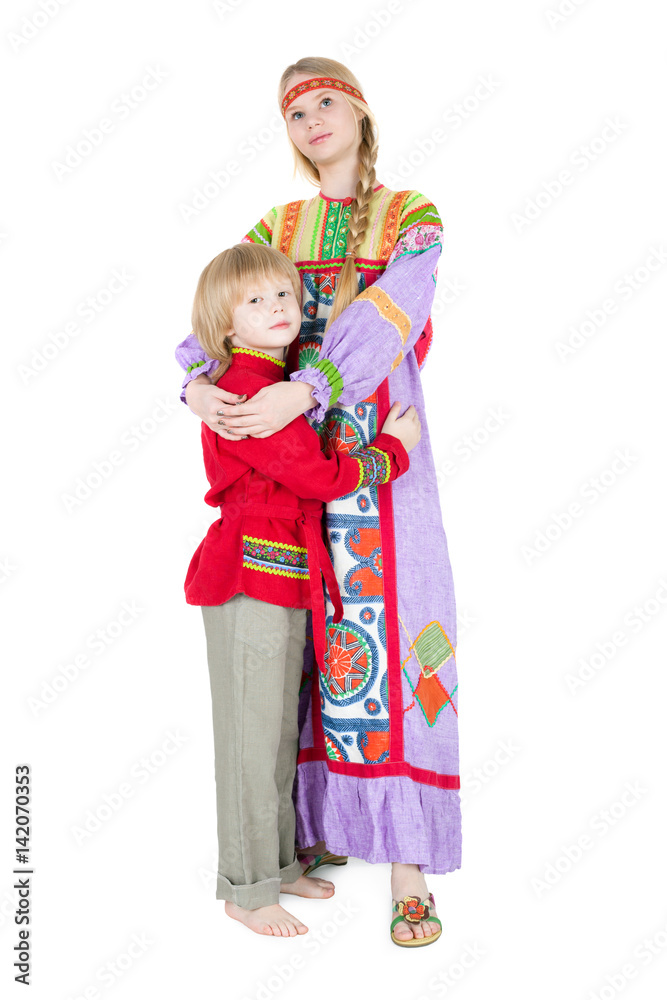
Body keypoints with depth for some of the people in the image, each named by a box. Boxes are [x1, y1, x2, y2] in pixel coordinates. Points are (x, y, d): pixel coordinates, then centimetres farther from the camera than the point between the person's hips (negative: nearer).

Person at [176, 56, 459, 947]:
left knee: (386, 633, -8)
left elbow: (386, 320, -15)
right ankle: (315, 820, 20)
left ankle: (407, 859, -2)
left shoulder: (412, 216, 3)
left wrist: (300, 392, -30)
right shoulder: (278, 226, 15)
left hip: (378, 449, -3)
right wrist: (199, 381, -19)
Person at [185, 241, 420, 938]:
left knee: (282, 729, 17)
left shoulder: (278, 381, 13)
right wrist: (393, 448, -5)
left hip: (287, 579, 9)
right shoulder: (247, 390, -17)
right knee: (252, 736, 2)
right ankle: (246, 889, 17)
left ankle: (277, 861, 33)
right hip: (251, 578, -9)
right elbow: (321, 476, -18)